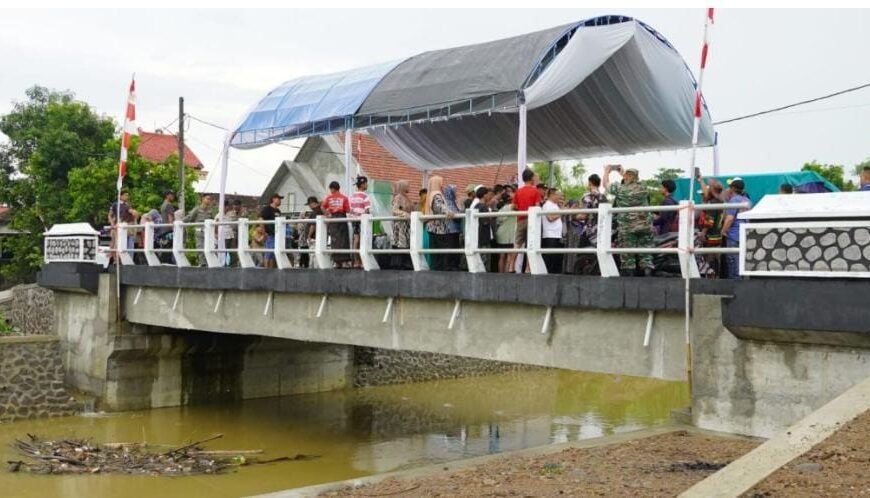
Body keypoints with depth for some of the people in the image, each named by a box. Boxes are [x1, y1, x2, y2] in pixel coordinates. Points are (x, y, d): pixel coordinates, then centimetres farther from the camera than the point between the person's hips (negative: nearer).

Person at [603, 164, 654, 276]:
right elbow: (632, 182, 26)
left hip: (627, 228, -3)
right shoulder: (642, 188, 5)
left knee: (627, 257, 2)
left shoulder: (620, 189, -8)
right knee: (645, 255, 5)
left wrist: (607, 171, 25)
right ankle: (648, 275, -1)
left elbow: (606, 184, 8)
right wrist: (621, 172, 38)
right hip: (645, 226, 3)